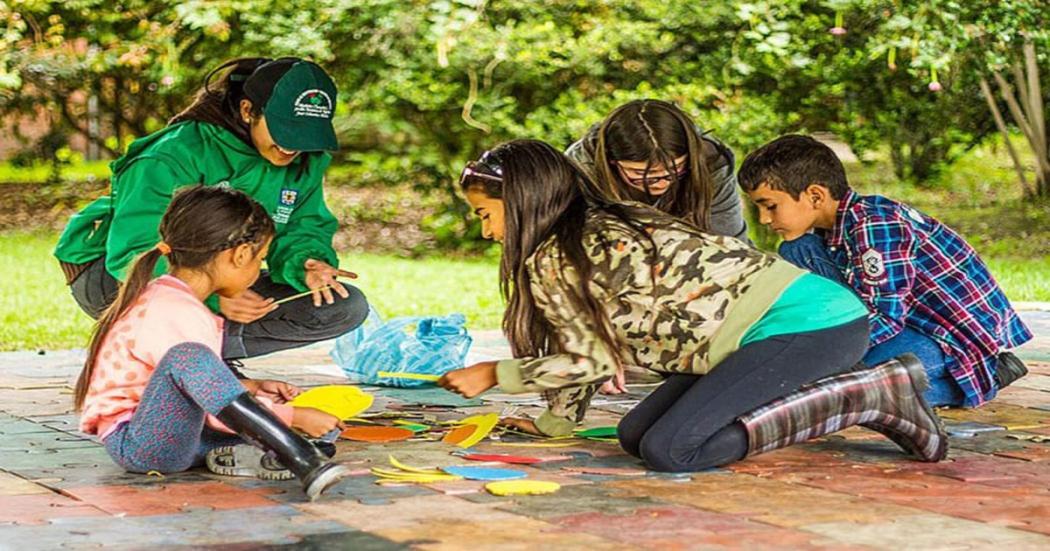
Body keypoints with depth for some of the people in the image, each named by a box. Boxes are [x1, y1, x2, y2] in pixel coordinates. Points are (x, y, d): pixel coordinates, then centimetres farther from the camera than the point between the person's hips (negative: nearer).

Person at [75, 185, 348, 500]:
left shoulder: (162, 296, 13)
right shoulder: (177, 314, -19)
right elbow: (218, 412, -20)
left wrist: (251, 388, 13)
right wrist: (295, 417, -14)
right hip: (135, 445, -11)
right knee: (187, 357, -37)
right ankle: (304, 462, -47)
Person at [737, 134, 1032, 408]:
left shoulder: (873, 227, -24)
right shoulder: (840, 222, 4)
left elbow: (885, 317, -26)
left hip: (962, 328, -9)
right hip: (918, 319, 10)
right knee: (796, 251, 4)